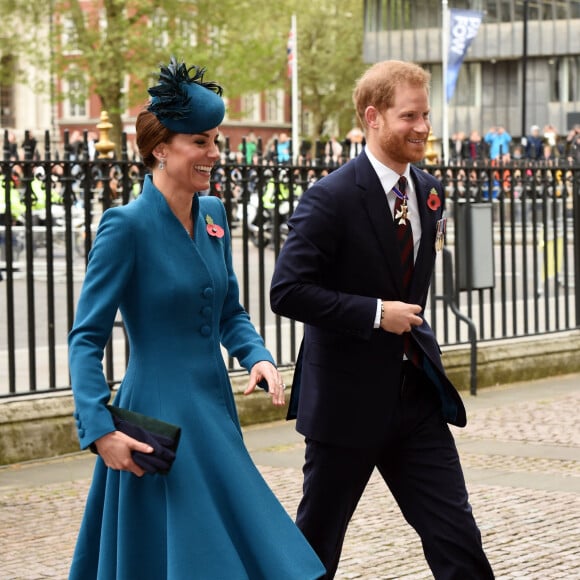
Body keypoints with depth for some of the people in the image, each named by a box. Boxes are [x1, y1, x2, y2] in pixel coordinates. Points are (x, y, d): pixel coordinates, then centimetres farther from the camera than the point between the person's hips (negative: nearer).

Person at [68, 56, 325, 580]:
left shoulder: (213, 215, 6)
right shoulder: (127, 226, -15)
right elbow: (87, 338, -14)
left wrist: (258, 357, -3)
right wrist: (100, 428, -23)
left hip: (214, 409, 7)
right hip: (162, 419, -7)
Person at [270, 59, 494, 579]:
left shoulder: (429, 192, 6)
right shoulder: (331, 199, -16)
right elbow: (287, 292, -22)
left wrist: (410, 321, 12)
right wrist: (377, 313, -22)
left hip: (417, 397, 6)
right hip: (348, 399, -6)